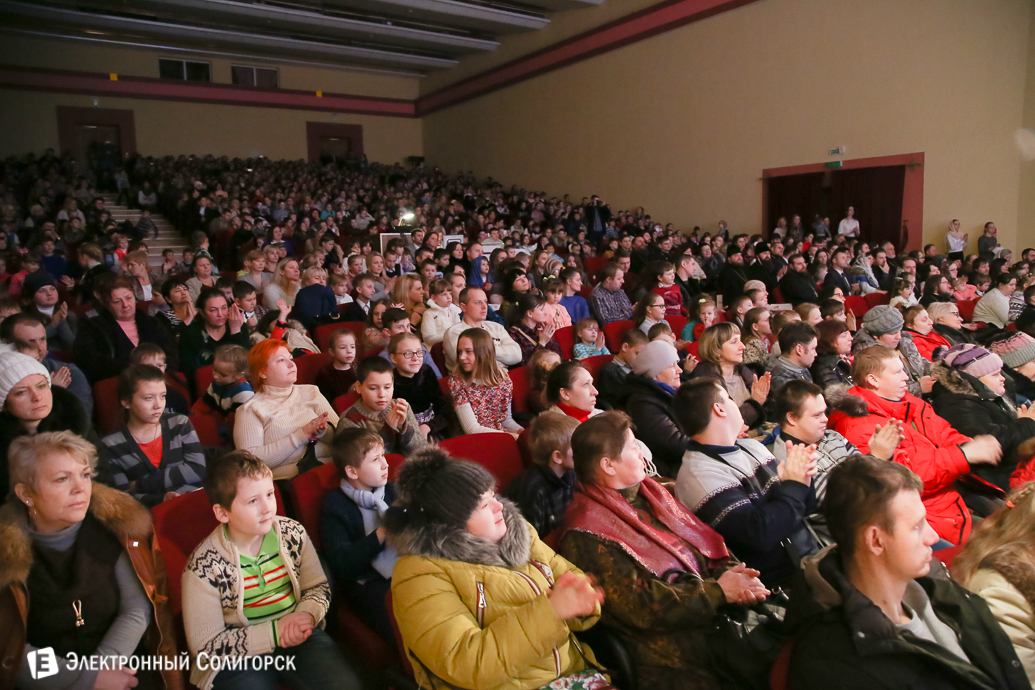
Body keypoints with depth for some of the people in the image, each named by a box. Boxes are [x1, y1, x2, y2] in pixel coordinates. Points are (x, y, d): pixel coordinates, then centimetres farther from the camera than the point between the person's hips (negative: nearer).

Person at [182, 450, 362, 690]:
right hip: (239, 656, -2)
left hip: (299, 637, 3)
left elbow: (318, 587, 8)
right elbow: (206, 645, -10)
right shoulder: (203, 567, -14)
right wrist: (274, 632, -18)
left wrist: (307, 614, -15)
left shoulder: (293, 533, -3)